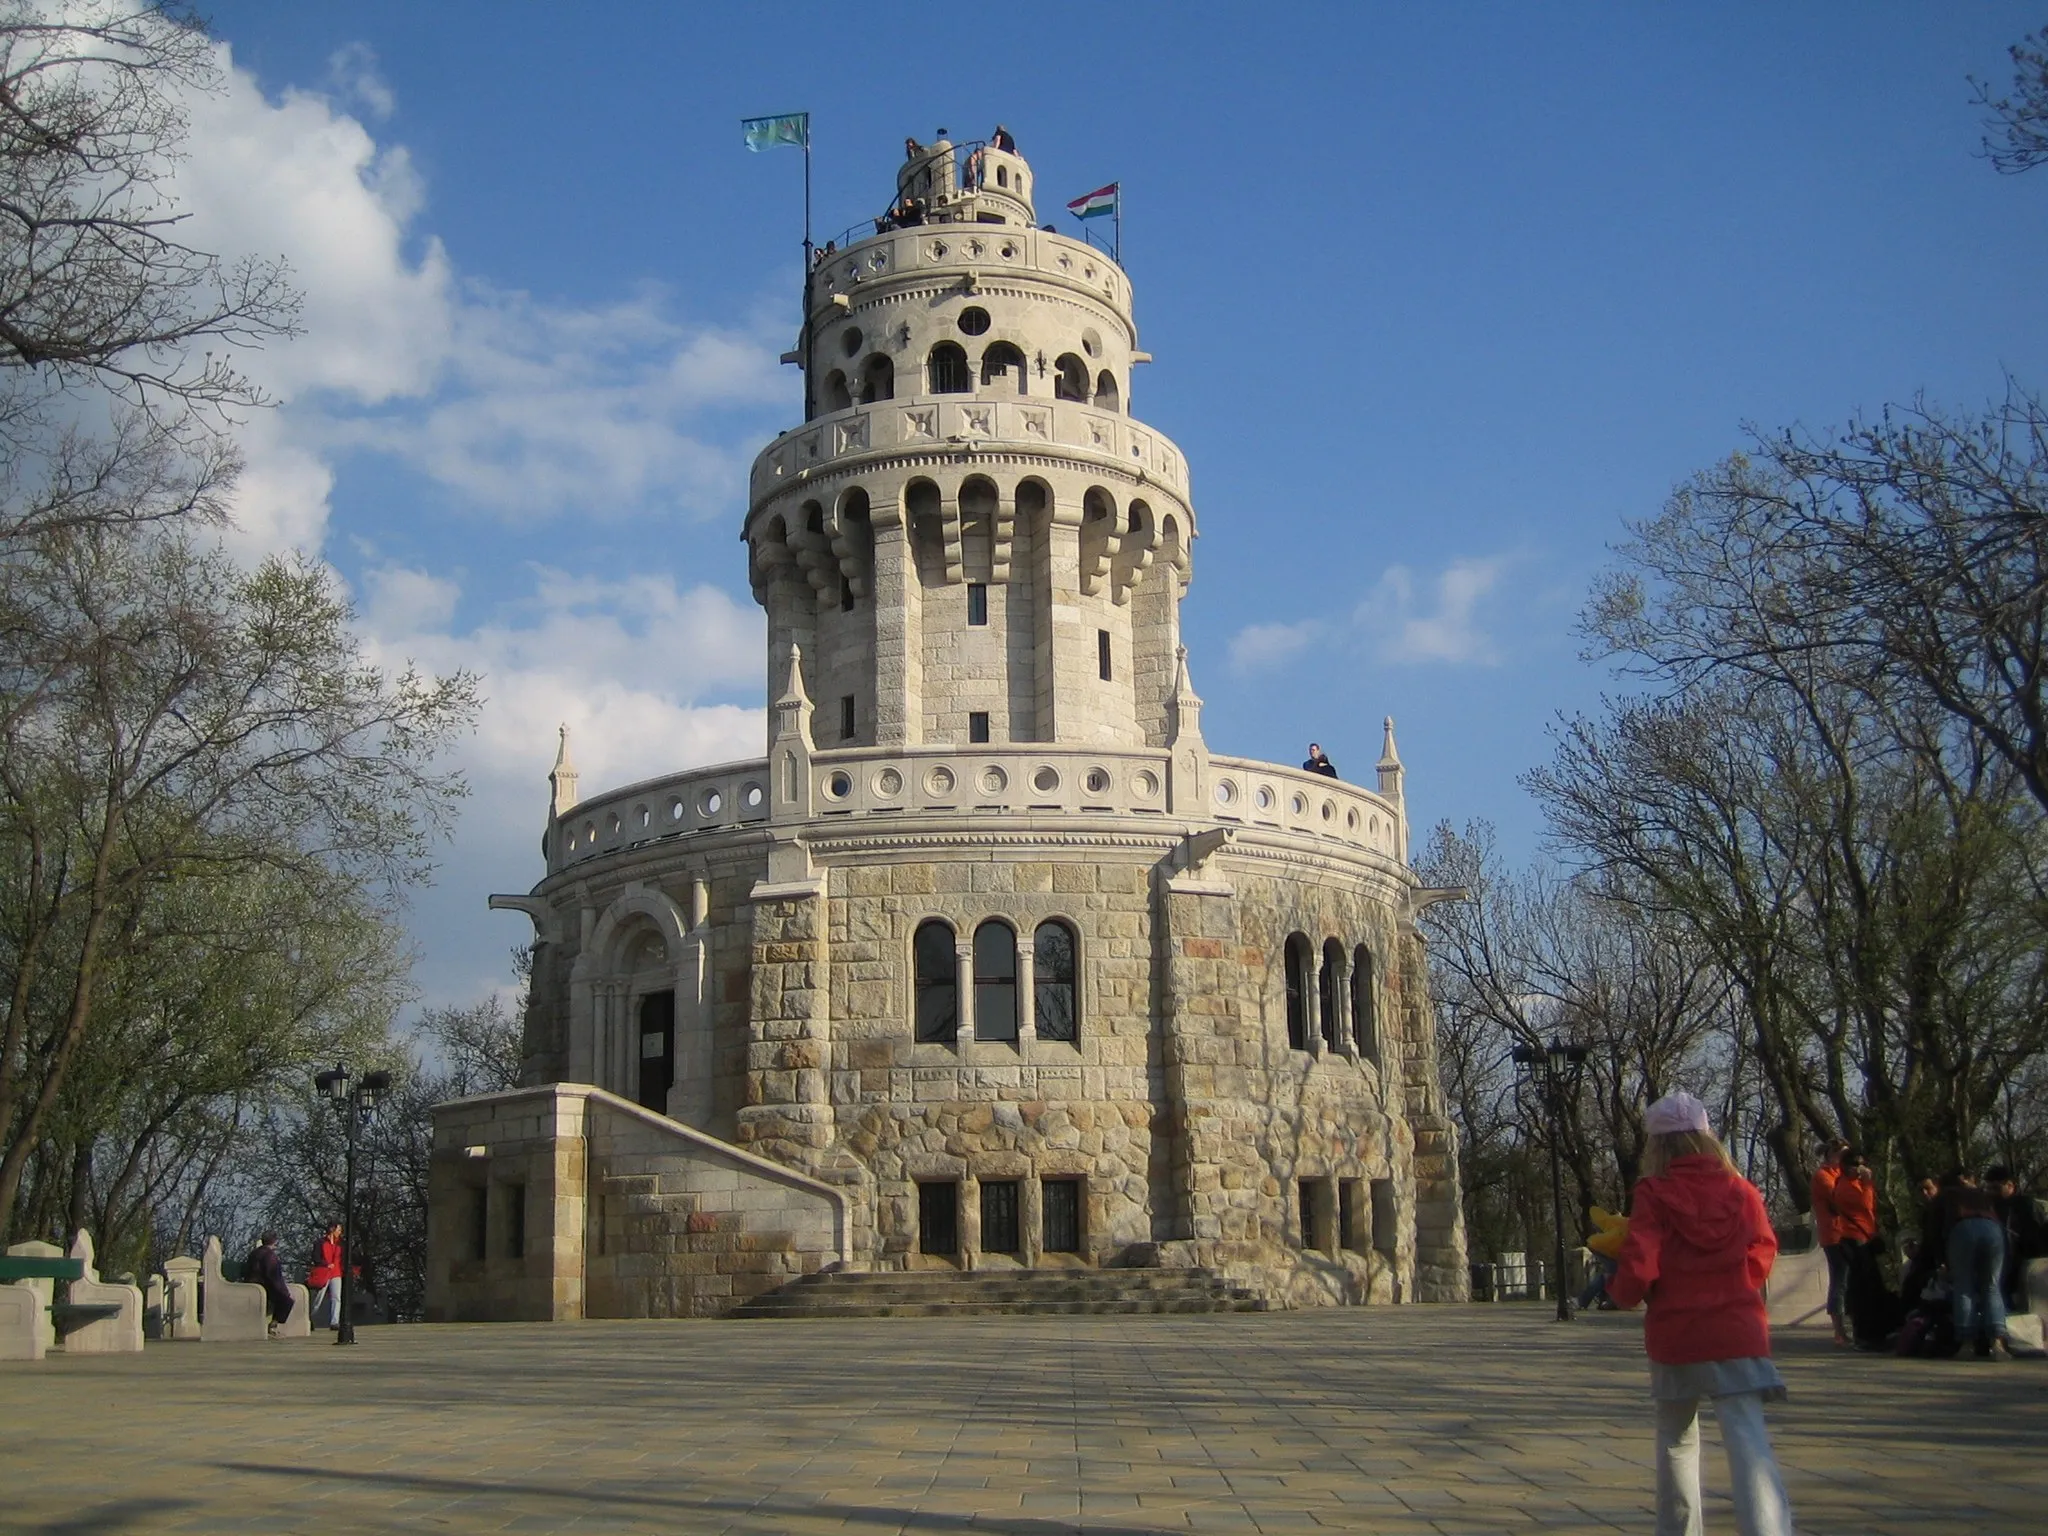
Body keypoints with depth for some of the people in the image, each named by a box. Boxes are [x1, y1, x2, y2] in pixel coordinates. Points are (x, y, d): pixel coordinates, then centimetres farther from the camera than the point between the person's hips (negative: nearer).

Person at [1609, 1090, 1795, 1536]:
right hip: (1738, 1333, 0)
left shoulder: (1654, 1195, -7)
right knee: (1749, 1443, -8)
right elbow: (1761, 1259, 5)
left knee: (1677, 1441, 20)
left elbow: (1638, 1270, -11)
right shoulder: (1741, 1190, 0)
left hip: (1674, 1337, 0)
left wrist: (1618, 1291, 10)